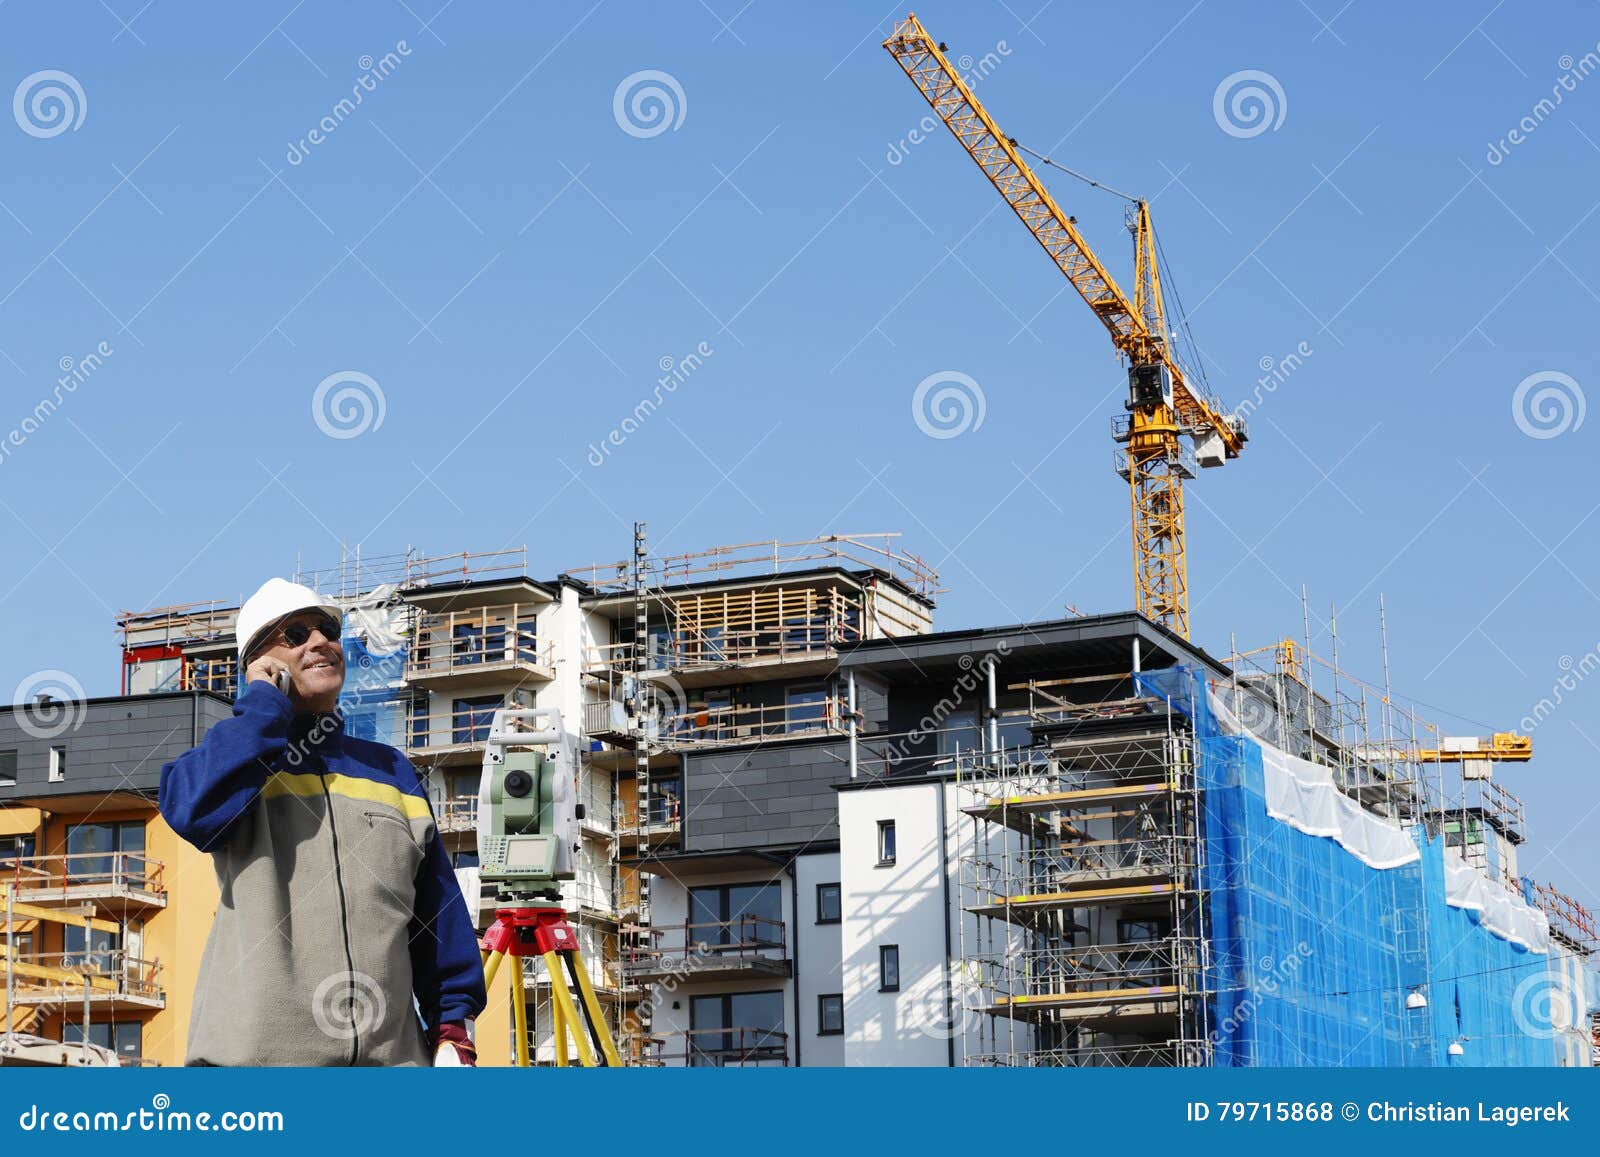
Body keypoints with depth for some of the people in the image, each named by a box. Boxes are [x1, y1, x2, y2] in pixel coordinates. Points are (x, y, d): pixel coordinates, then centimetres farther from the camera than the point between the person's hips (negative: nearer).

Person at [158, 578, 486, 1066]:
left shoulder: (391, 769, 20)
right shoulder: (234, 754, 12)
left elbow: (438, 910, 17)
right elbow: (192, 810, -13)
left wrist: (453, 1026, 7)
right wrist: (265, 702, -2)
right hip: (256, 1049, -3)